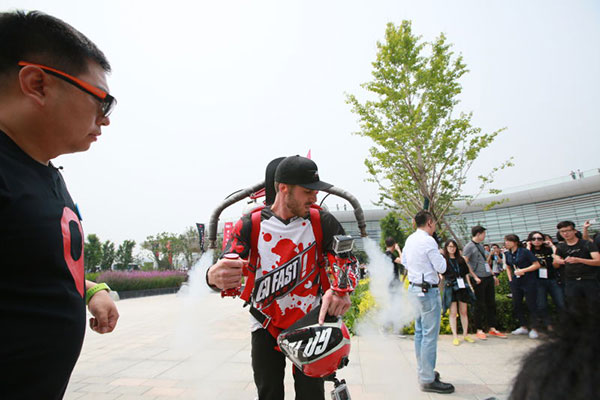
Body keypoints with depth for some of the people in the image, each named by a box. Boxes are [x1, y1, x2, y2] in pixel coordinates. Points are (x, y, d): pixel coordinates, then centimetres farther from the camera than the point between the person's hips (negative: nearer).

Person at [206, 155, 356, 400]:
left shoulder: (321, 222, -8)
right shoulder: (251, 225, -10)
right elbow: (226, 266, -19)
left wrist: (341, 287, -33)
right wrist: (215, 276, -44)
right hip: (265, 328, 0)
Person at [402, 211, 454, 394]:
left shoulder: (410, 239, 7)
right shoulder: (428, 241, -18)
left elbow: (404, 260, 20)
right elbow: (441, 268, -14)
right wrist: (440, 256, 2)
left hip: (413, 288, 9)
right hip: (428, 290, -9)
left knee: (419, 332, 16)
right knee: (430, 335, -2)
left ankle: (423, 371, 28)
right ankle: (428, 380, 4)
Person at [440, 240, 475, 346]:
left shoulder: (461, 259, 12)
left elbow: (466, 273, 15)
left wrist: (469, 285, 9)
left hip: (462, 287, 4)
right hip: (450, 288, -3)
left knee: (463, 312, 9)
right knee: (453, 313, -1)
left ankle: (465, 334, 20)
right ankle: (455, 336, 6)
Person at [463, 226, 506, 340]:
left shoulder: (481, 246, 17)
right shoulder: (469, 247, -9)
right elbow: (464, 263, -14)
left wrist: (493, 275, 19)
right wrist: (475, 277, -16)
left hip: (488, 277, 8)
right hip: (479, 279, -8)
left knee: (491, 303, 11)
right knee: (480, 305, 1)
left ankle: (492, 328, 20)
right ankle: (479, 330, 11)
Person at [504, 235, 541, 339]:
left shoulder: (525, 252, -11)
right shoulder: (507, 254, 7)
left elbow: (537, 265, -13)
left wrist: (523, 270, -20)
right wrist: (510, 279, 11)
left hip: (529, 282, -6)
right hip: (516, 283, 6)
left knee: (531, 305, 0)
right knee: (516, 305, 9)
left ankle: (533, 329, 12)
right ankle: (523, 327, 23)